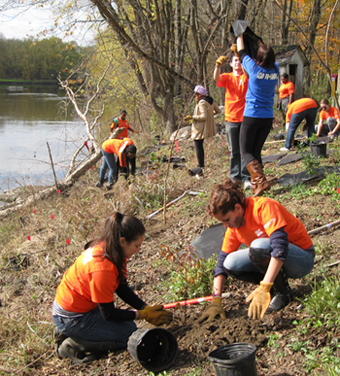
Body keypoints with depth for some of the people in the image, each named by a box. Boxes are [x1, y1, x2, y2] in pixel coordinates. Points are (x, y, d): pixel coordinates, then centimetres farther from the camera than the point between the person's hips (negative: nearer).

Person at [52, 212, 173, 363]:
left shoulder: (106, 247, -5)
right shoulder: (102, 268, -32)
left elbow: (122, 288, 5)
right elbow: (109, 314, -21)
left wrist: (147, 308, -5)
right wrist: (143, 314, -13)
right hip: (71, 318, -9)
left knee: (128, 324, 13)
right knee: (129, 335, -6)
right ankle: (73, 345, -5)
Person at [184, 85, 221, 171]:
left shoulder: (202, 102, -18)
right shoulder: (211, 101, 9)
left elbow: (204, 116, -25)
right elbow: (219, 111, 17)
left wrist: (192, 117, -20)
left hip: (200, 128, -10)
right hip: (207, 127, 10)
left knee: (198, 146, -4)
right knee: (200, 145, 20)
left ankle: (200, 166, -5)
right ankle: (201, 164, 25)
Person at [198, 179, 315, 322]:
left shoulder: (263, 207, -25)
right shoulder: (234, 224, -2)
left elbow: (280, 247, -36)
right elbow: (222, 262, 0)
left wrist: (263, 289, -42)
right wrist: (216, 301, -10)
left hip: (303, 258, -7)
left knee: (258, 246, -34)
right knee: (230, 264, -15)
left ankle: (283, 293, -12)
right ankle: (274, 286, 3)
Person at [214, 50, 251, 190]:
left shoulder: (247, 77, 3)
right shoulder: (227, 77, 8)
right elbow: (216, 78, -13)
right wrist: (218, 65, -35)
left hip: (245, 118, -2)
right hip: (231, 119, 2)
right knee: (234, 151, 8)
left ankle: (247, 178, -4)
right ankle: (235, 177, 15)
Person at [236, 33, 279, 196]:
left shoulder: (254, 68, -12)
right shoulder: (275, 70, 1)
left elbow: (241, 52, 6)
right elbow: (269, 56, 24)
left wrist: (240, 35, 23)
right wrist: (259, 42, 36)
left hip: (251, 117, -5)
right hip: (268, 117, 5)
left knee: (246, 151, 4)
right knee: (256, 151, 13)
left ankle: (261, 181, -16)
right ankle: (255, 186, 9)